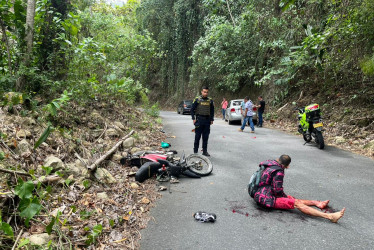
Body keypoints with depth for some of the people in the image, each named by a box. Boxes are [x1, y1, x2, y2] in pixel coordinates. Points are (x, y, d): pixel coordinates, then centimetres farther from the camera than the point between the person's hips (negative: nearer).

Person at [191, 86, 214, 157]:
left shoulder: (210, 100, 9)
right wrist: (193, 118, -6)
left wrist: (211, 119, 9)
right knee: (197, 136, 0)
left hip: (207, 120, 3)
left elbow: (212, 111, 16)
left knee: (206, 137, 7)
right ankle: (195, 151, 9)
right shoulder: (197, 99, -1)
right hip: (199, 119, -3)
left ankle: (205, 151, 16)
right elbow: (192, 109, 1)